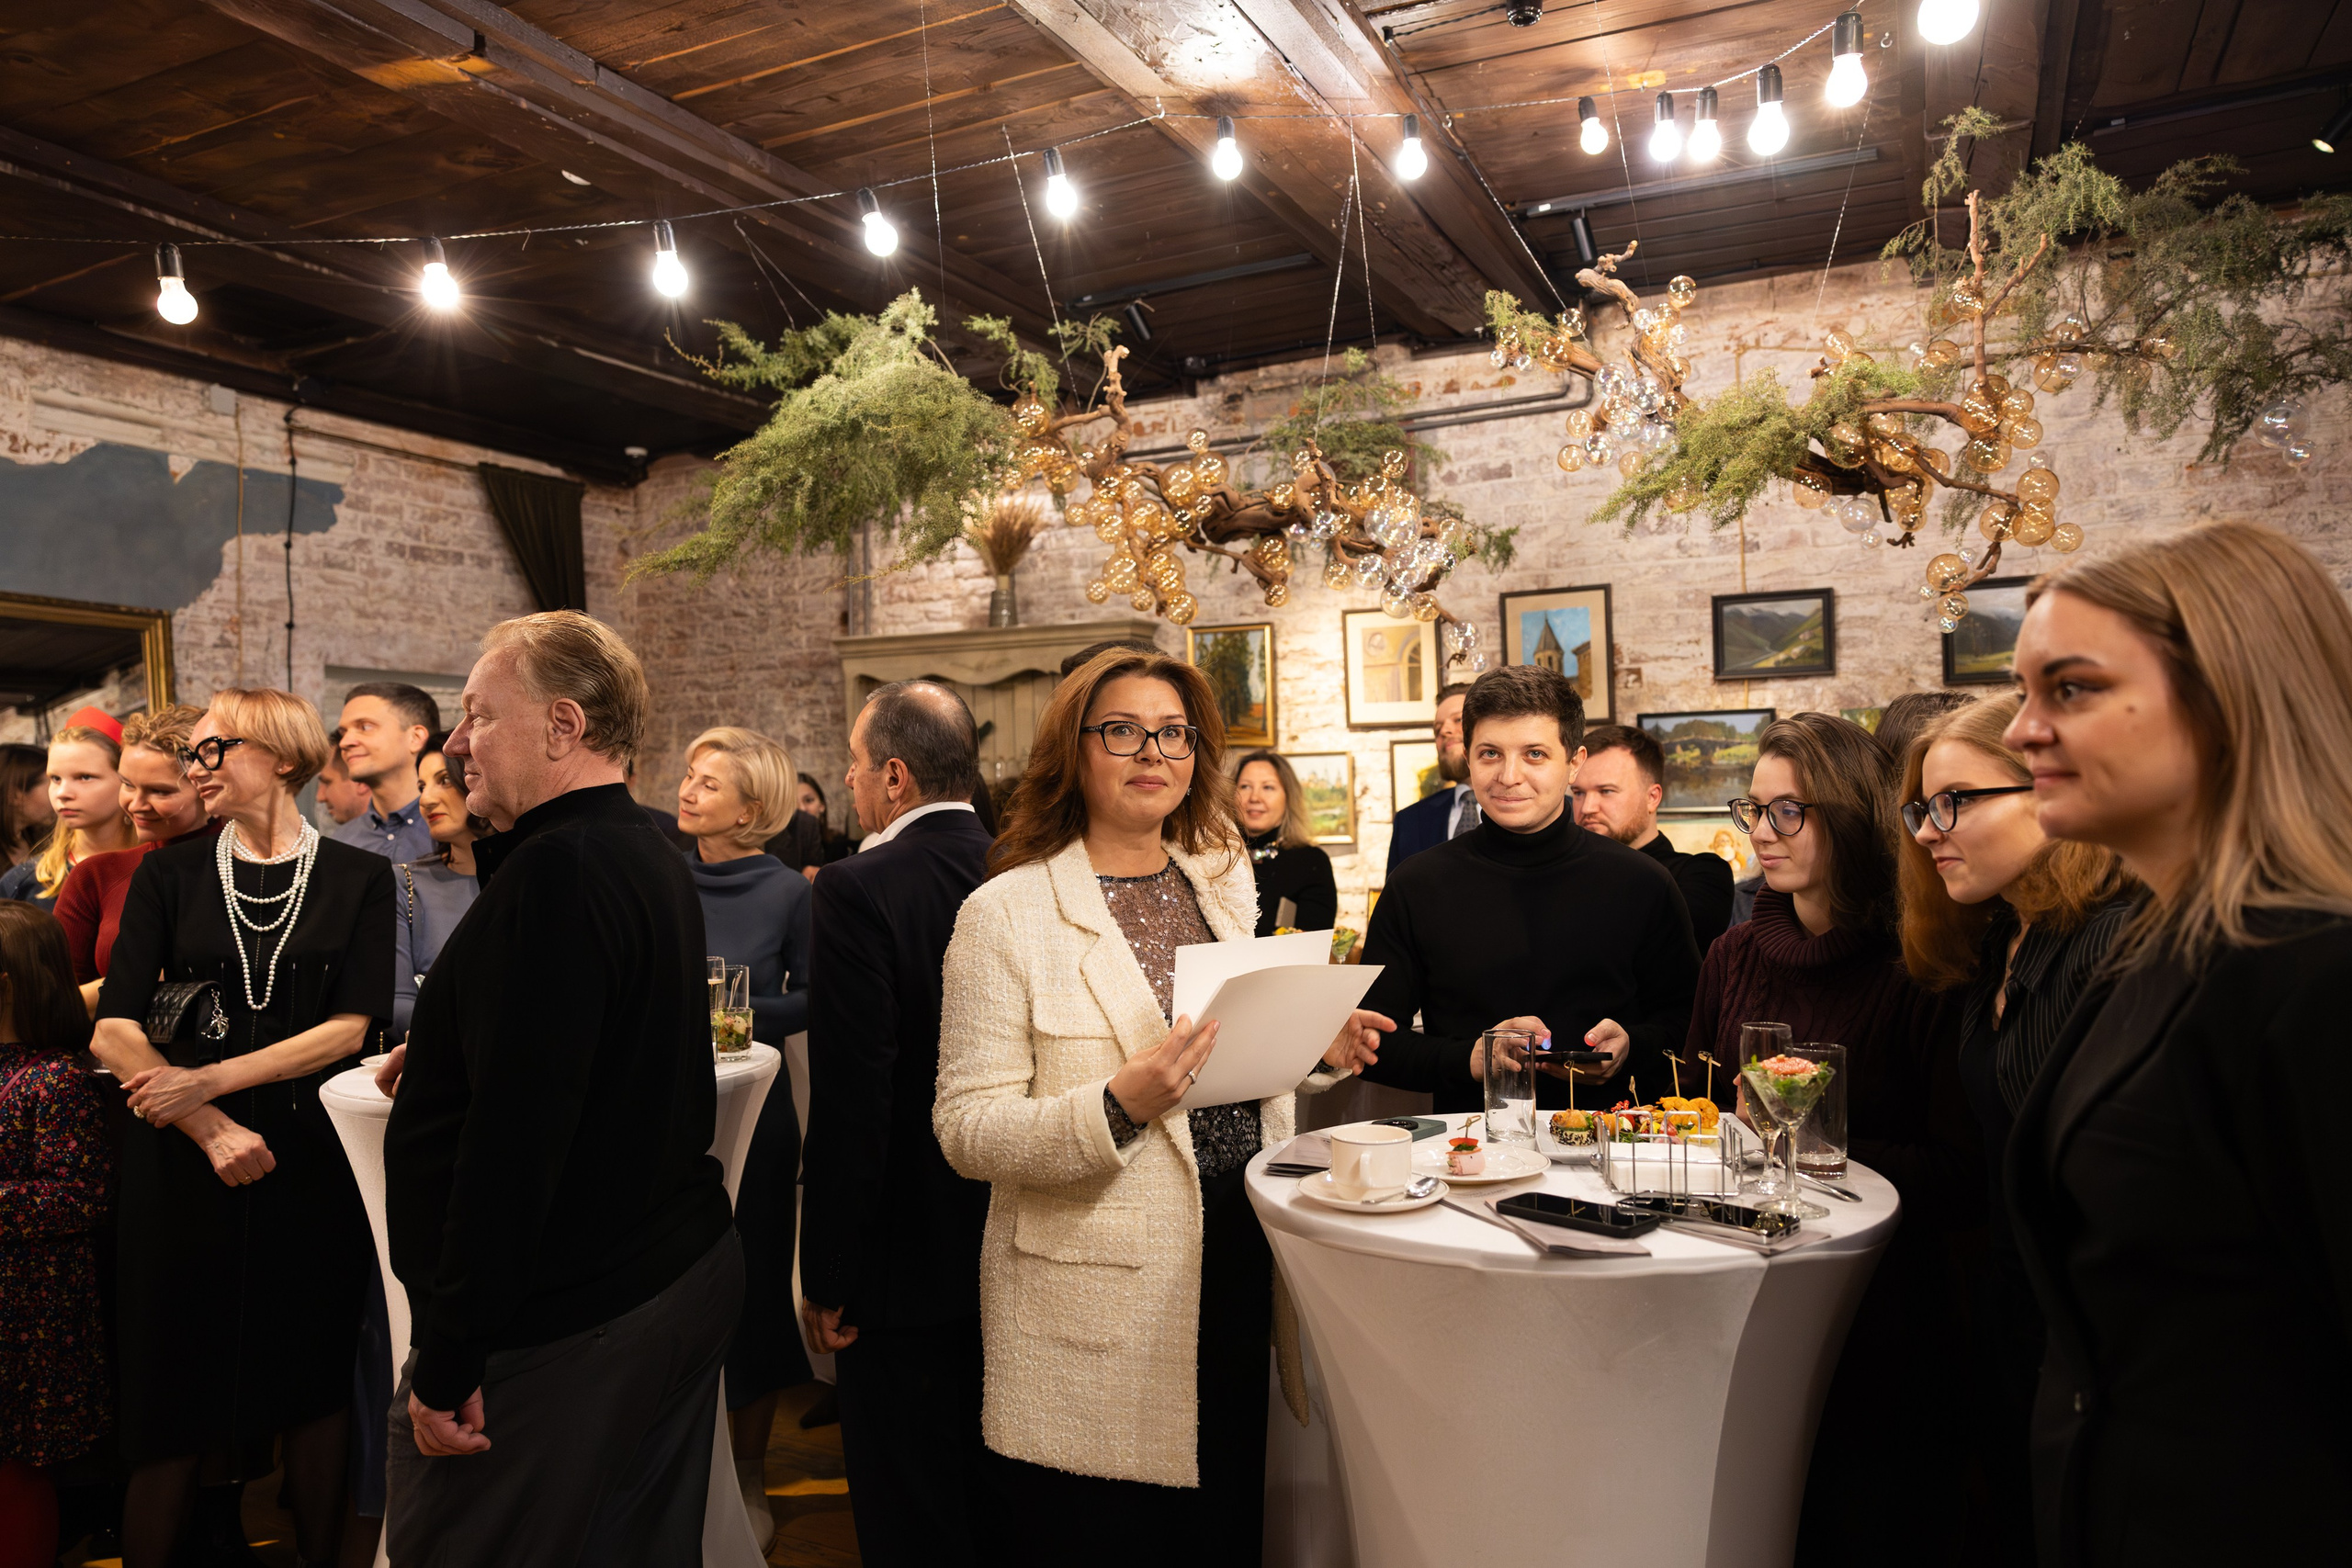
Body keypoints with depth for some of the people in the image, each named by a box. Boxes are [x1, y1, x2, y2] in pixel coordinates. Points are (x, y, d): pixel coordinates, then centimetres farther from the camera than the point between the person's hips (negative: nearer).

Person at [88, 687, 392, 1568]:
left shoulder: (358, 879, 0)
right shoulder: (169, 876, 4)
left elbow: (352, 1027, -6)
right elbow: (113, 1031, -4)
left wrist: (210, 1080, -15)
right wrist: (211, 1128, -16)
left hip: (312, 1157, 0)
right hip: (183, 1161, 1)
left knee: (313, 1386, 10)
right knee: (176, 1388, 8)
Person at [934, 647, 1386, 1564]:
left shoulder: (1224, 883, 8)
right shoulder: (1006, 913, -11)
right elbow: (966, 1131, -14)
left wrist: (1319, 1050, -1)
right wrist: (1118, 1106, -28)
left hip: (1241, 1272, 6)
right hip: (1098, 1311, -5)